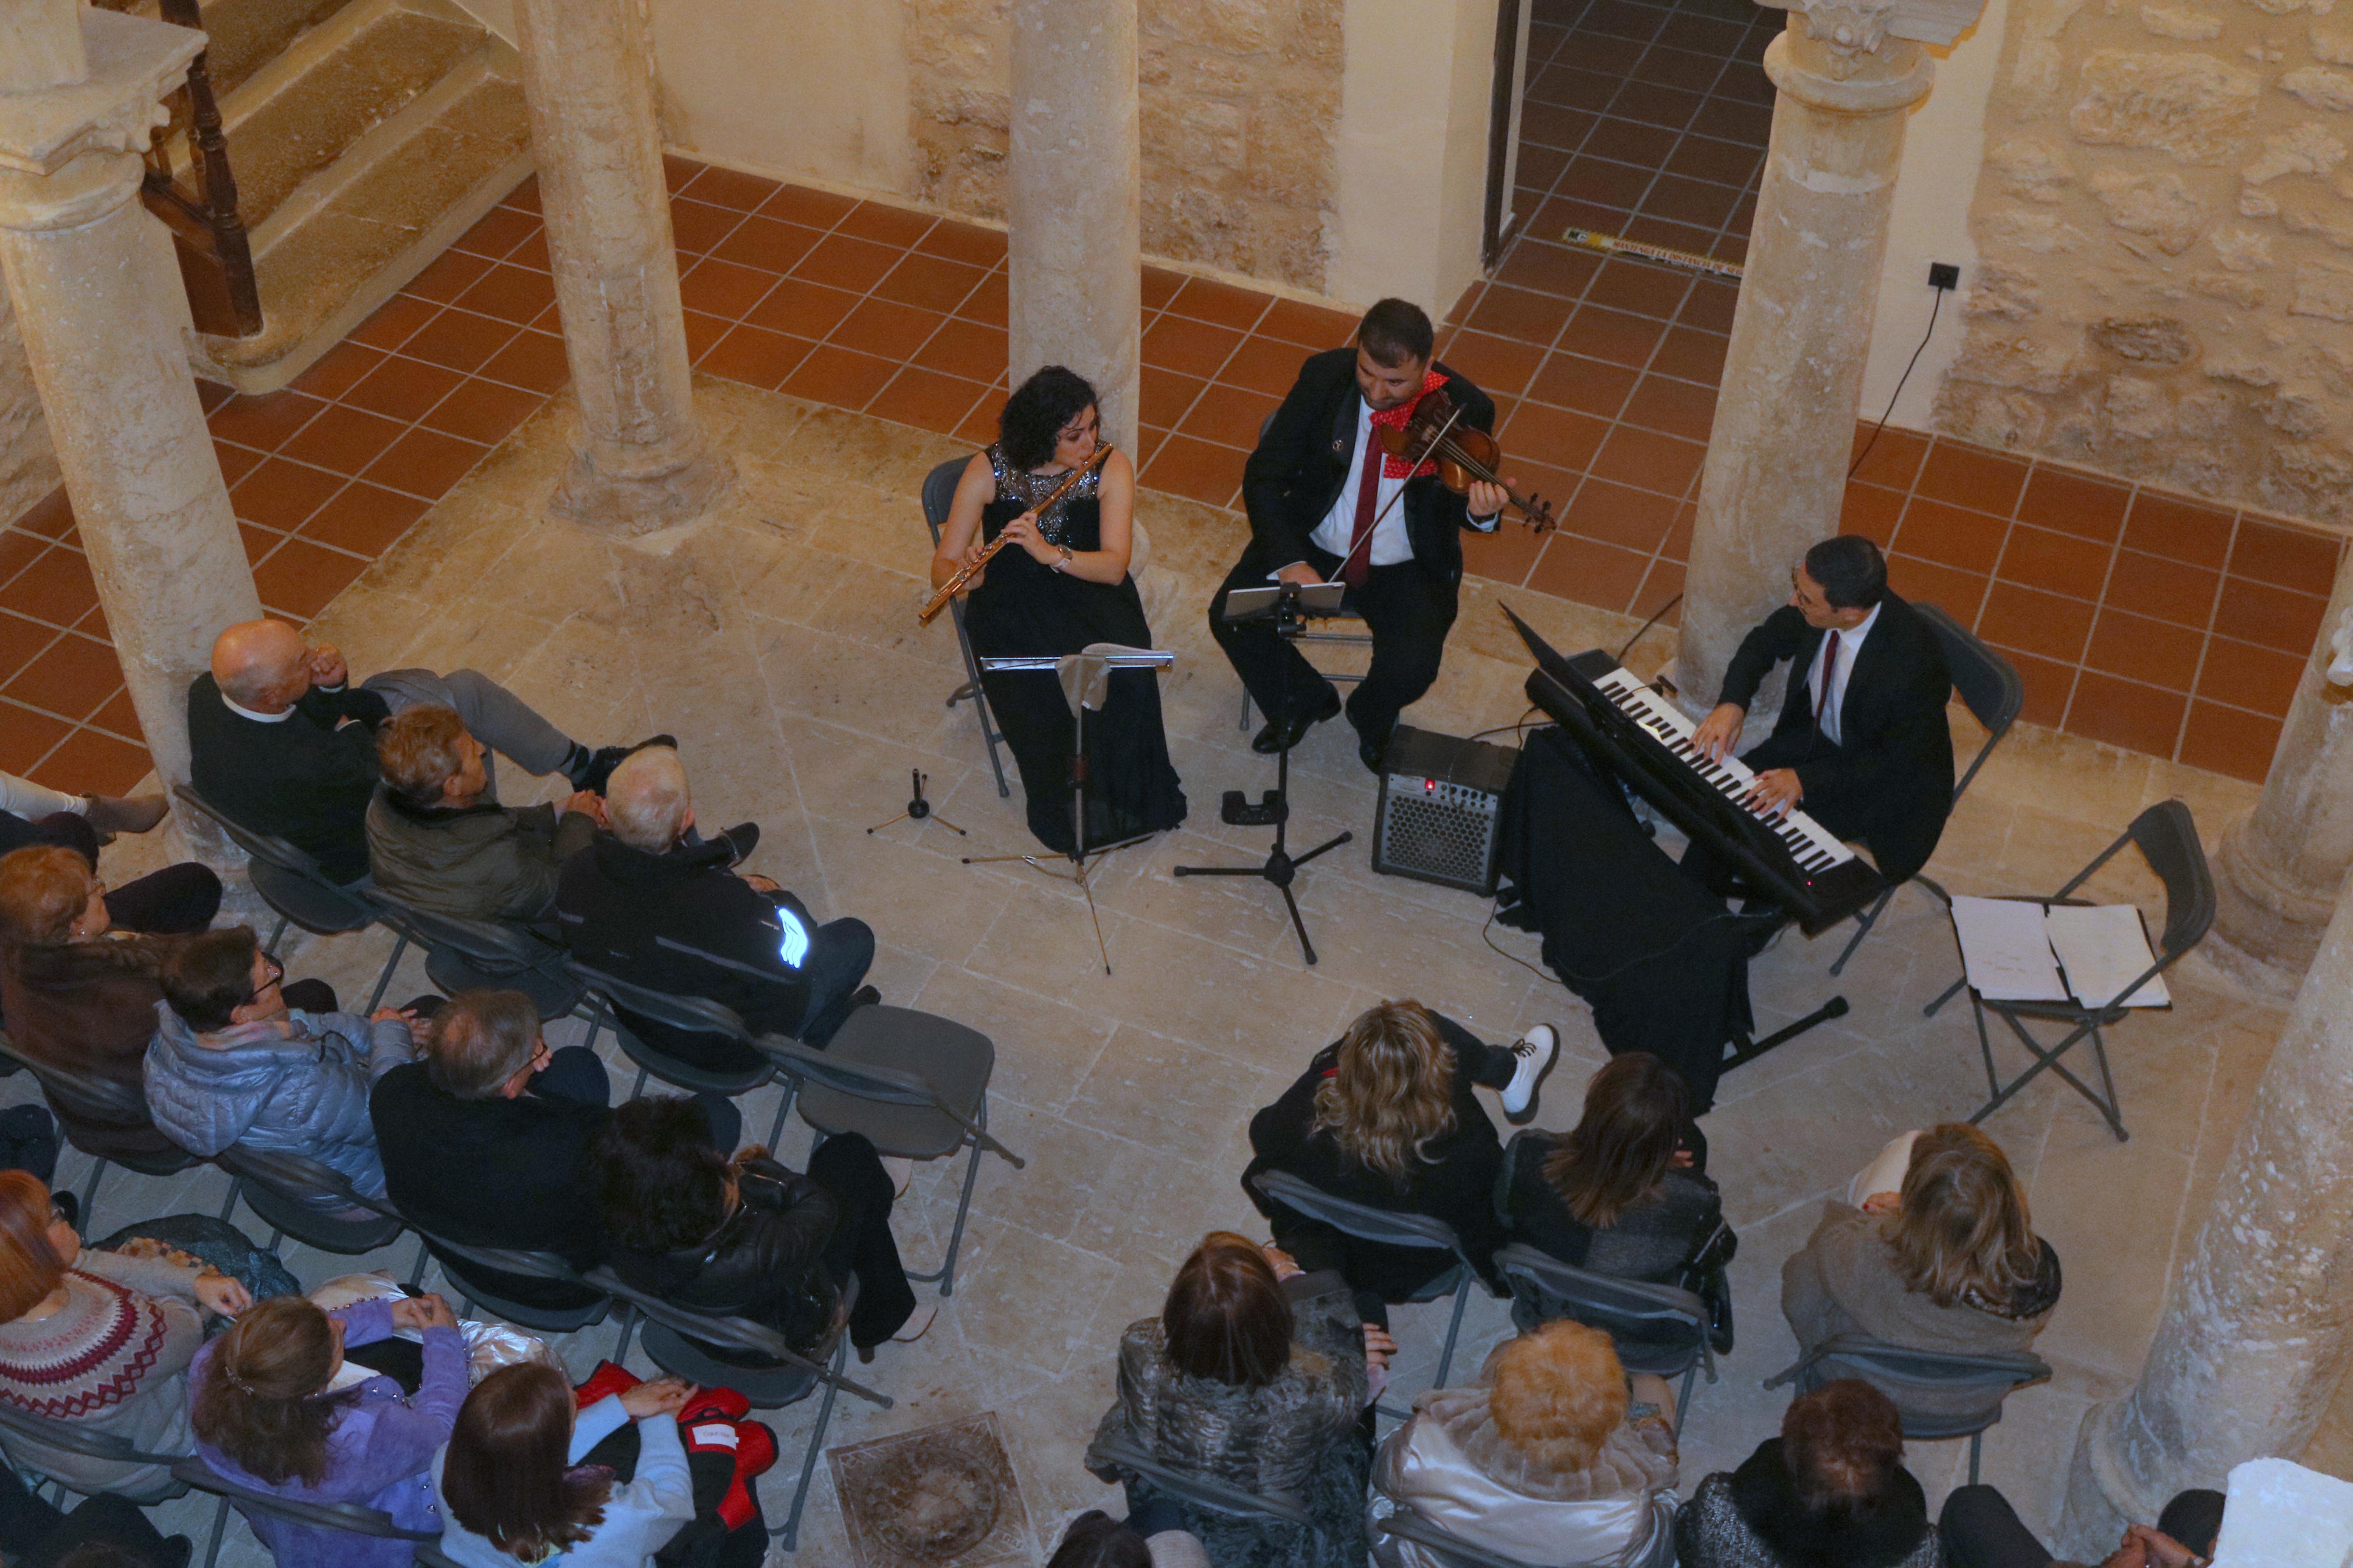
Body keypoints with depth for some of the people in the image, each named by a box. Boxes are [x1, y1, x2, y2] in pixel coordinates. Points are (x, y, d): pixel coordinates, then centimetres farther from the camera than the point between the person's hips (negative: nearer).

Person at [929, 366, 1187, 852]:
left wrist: (1051, 553, -34)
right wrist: (964, 575, -31)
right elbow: (942, 567, -7)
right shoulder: (989, 471, -10)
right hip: (1011, 603, -1)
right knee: (1044, 695, -30)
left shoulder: (1111, 469, -8)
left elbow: (1114, 566, -17)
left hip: (1088, 591, 1)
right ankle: (1064, 809, -5)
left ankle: (1122, 795, -6)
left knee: (1126, 678, -30)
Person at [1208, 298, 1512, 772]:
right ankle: (1305, 701, 13)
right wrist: (1288, 560, -25)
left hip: (1405, 569, -2)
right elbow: (1264, 474, -11)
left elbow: (1455, 506, -5)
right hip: (1312, 546, 2)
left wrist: (1480, 512, -32)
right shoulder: (1324, 376, -14)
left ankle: (1370, 718, 15)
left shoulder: (1464, 408, -16)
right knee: (1230, 617, -17)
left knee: (1411, 669, -24)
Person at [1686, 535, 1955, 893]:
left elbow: (1896, 760, -24)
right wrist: (1733, 701, -15)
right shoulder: (1820, 597, -19)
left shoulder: (1915, 663, -37)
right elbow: (1766, 641, 2)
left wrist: (1807, 779, -31)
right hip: (1815, 735, 6)